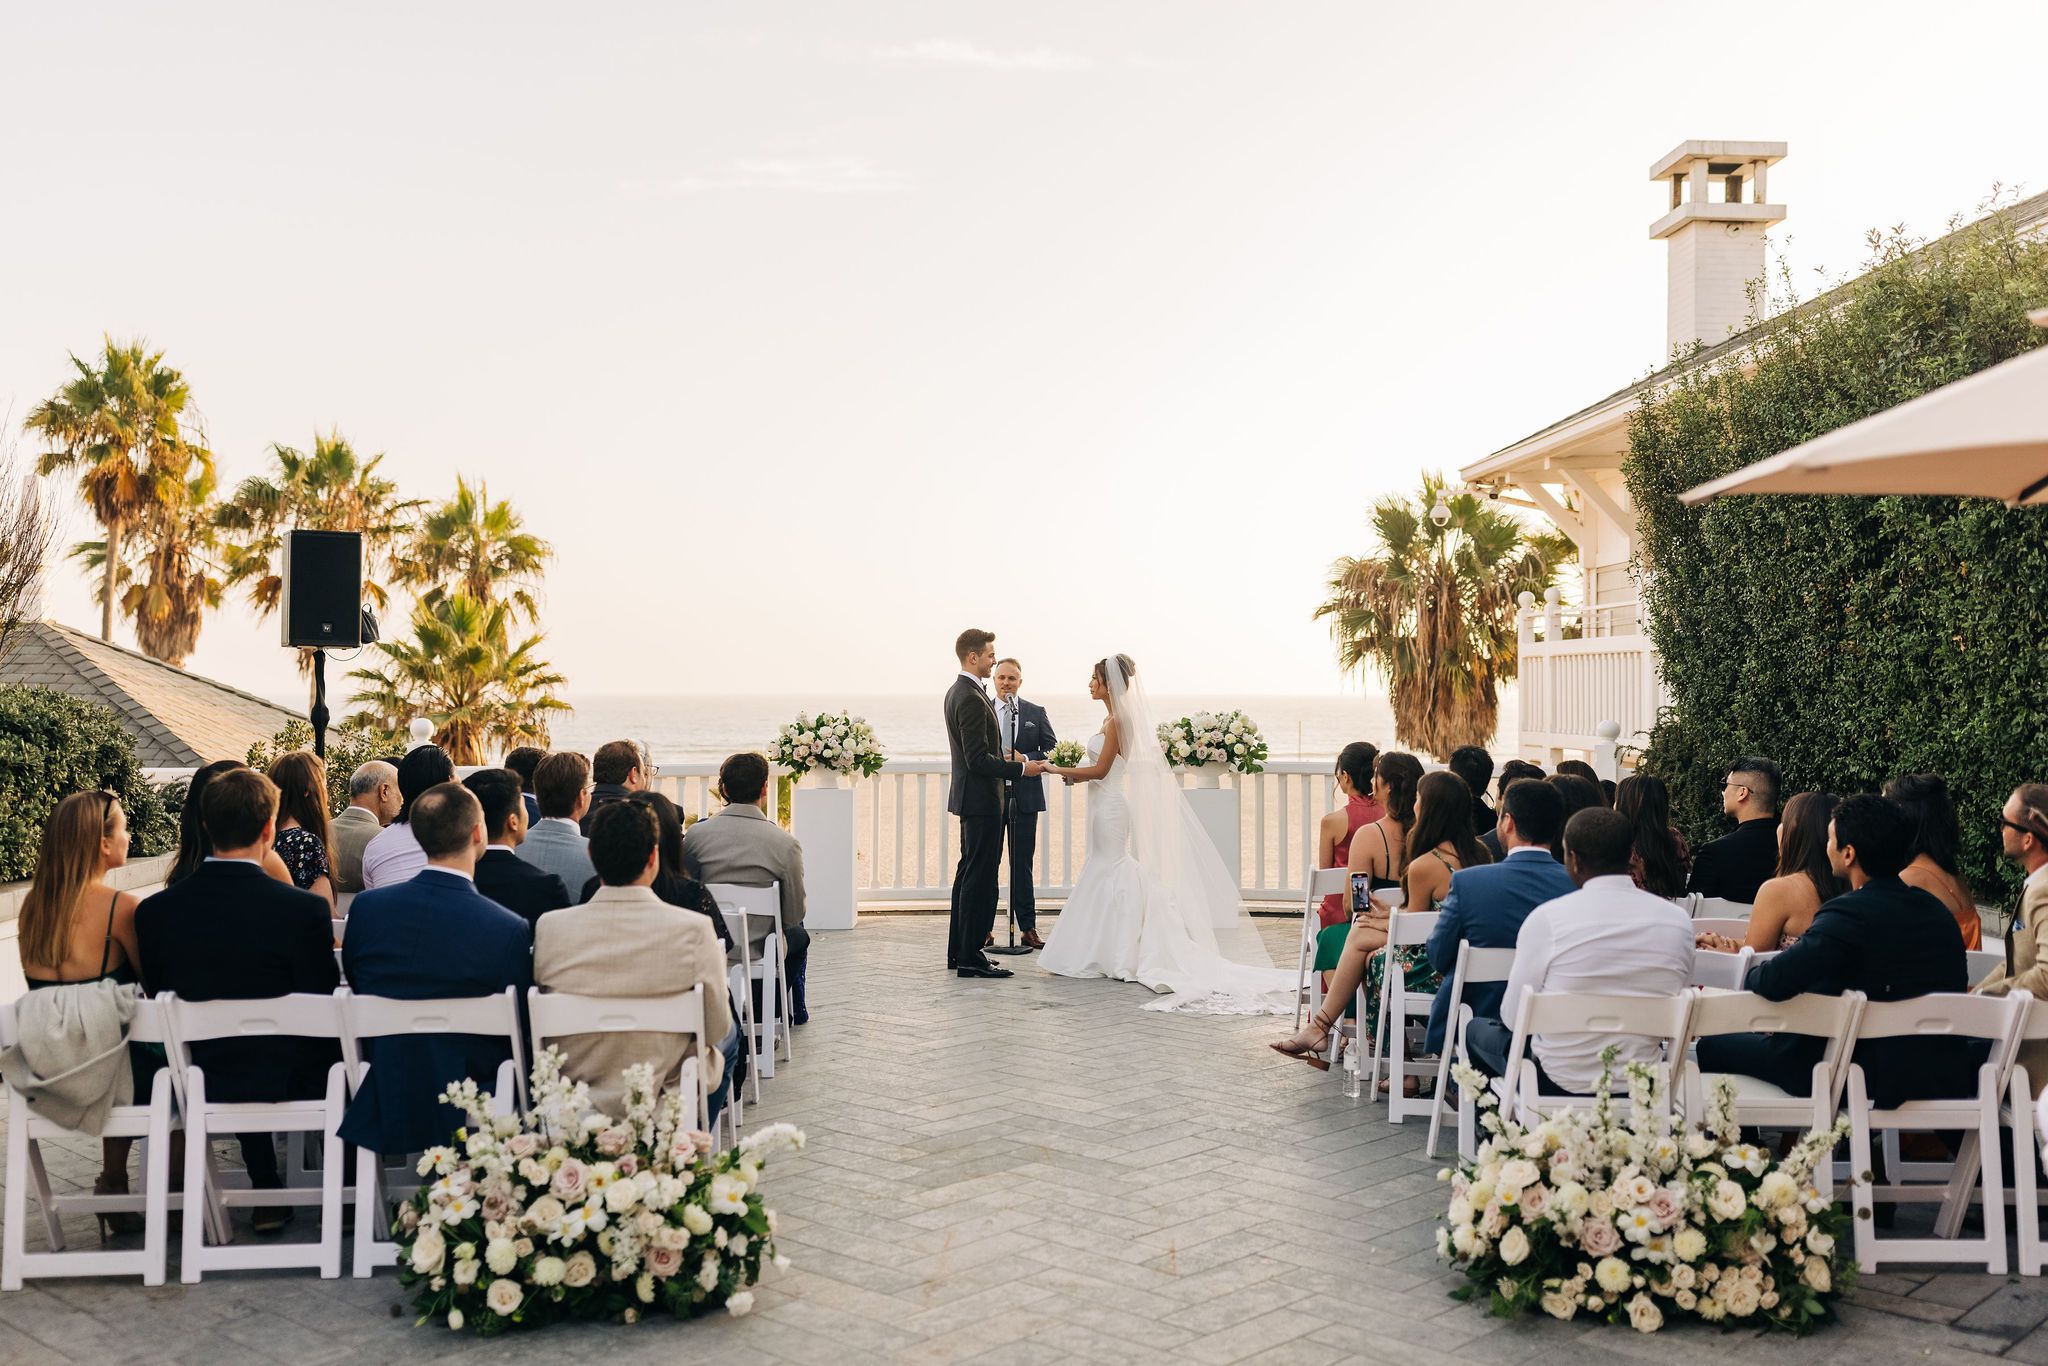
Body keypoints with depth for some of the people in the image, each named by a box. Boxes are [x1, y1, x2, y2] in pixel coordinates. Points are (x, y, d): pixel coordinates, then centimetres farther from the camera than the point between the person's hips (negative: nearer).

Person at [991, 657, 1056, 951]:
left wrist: (1025, 759, -12)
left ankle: (1028, 928, 8)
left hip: (1025, 797, 1)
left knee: (1022, 865, 5)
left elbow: (1052, 751, 5)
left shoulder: (1036, 713, 8)